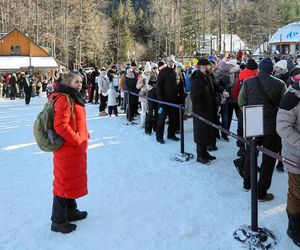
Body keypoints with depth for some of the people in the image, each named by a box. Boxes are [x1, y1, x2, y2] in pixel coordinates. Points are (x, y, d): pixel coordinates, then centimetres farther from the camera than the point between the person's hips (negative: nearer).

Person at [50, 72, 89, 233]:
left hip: (77, 149, 10)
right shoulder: (63, 99, -19)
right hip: (67, 149, -10)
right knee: (65, 183, 0)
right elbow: (60, 126, -27)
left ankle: (70, 211, 36)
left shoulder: (74, 98, 13)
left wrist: (84, 136, 10)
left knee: (73, 180, 20)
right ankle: (58, 221, 12)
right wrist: (78, 140, -20)